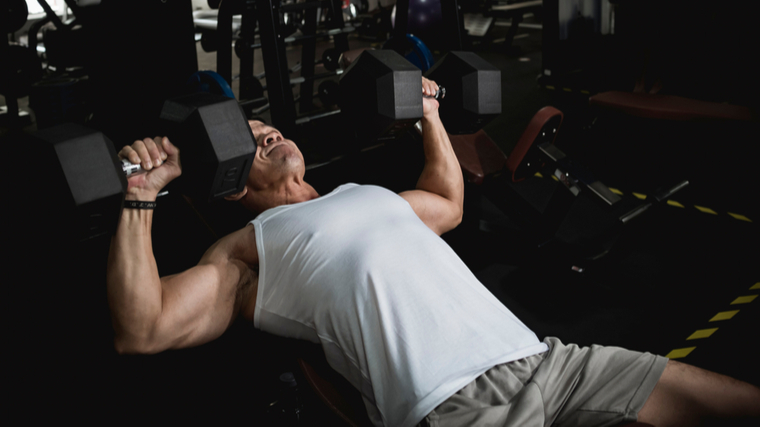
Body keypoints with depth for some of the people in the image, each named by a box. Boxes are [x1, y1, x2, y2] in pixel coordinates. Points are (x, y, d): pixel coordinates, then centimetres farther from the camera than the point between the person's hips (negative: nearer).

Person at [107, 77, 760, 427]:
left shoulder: (366, 194, 28)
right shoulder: (247, 248, 9)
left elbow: (449, 204, 44)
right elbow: (141, 330, -1)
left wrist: (429, 114, 41)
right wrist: (140, 198, -6)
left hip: (531, 350, 7)